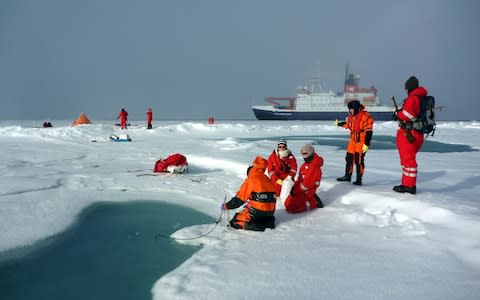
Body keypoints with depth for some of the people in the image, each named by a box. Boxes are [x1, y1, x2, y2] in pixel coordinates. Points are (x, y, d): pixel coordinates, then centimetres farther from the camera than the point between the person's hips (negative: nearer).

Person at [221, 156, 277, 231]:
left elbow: (239, 199, -7)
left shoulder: (251, 180, -9)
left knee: (235, 222, 4)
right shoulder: (267, 179, 11)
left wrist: (226, 206, 6)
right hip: (270, 212, 7)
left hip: (257, 211, -6)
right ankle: (268, 221, 7)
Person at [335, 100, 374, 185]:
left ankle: (359, 179, -1)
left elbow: (369, 131, -20)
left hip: (362, 141, -8)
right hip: (353, 140, 8)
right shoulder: (351, 116, 8)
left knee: (359, 160, -11)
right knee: (349, 158, 13)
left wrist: (366, 144, -22)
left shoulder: (365, 116, -19)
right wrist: (338, 124, 36)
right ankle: (347, 176, 28)